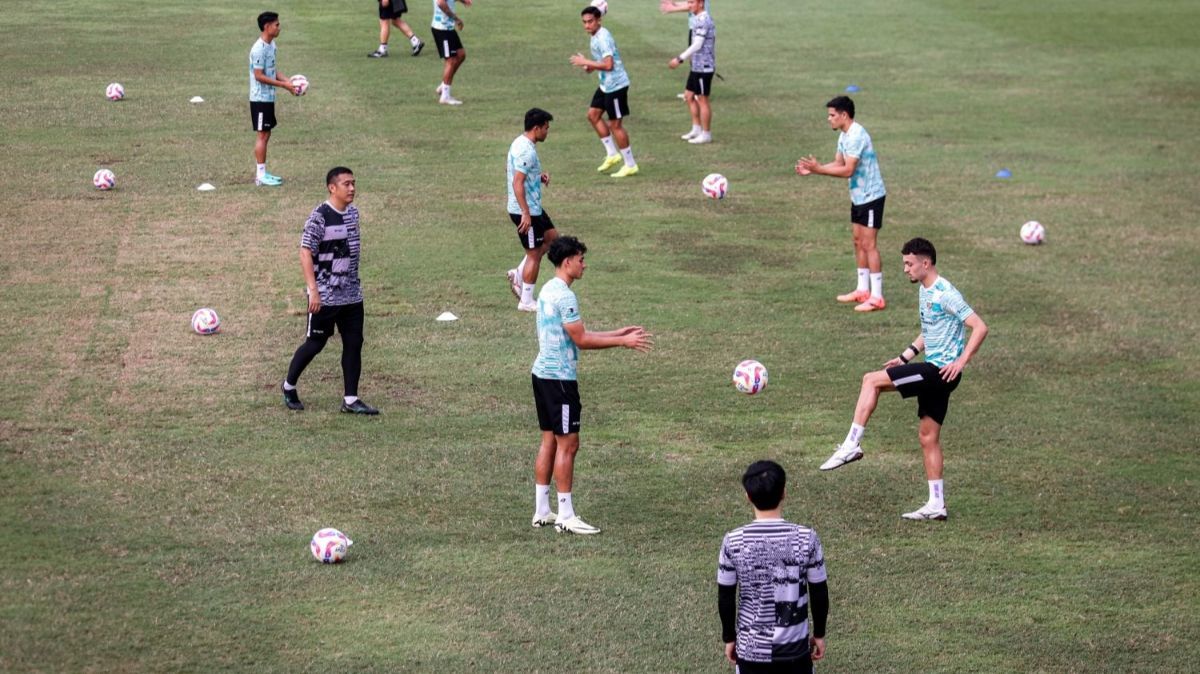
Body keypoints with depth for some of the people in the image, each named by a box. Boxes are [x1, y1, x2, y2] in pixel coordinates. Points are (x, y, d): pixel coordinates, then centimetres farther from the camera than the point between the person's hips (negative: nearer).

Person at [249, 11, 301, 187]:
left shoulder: (271, 45, 9)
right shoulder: (259, 49, -20)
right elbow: (259, 76, -22)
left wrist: (289, 81, 2)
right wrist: (283, 85, -21)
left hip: (269, 98, 9)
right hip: (260, 98, -9)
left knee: (266, 134, 12)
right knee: (262, 135, -5)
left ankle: (261, 172, 18)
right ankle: (261, 175, -1)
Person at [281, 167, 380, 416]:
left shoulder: (353, 212, 7)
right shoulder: (320, 216, -16)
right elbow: (305, 253, -17)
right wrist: (313, 290, -21)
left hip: (352, 294, 7)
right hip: (325, 296, -7)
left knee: (354, 343, 4)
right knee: (315, 343, 3)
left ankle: (351, 400, 9)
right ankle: (289, 386, 24)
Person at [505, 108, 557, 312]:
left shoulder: (520, 143, 9)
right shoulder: (527, 151, -23)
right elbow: (517, 183, -28)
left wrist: (539, 177, 9)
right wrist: (526, 214, -27)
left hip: (532, 208, 10)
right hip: (526, 211, -10)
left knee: (551, 236, 22)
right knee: (534, 254, 1)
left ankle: (519, 274, 19)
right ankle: (526, 302, 10)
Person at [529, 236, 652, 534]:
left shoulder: (548, 290, 13)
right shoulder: (564, 296, -18)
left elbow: (577, 335, 17)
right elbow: (581, 340, -18)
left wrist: (620, 333, 17)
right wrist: (623, 342, -11)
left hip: (543, 373, 10)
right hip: (559, 378, -10)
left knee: (549, 440, 13)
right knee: (568, 443, -5)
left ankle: (542, 512, 17)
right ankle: (566, 517, -3)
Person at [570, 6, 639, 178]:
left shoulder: (603, 38, -22)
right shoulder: (595, 36, 9)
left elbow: (608, 65, -30)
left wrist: (586, 62, -22)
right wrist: (591, 67, 5)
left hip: (616, 85, -10)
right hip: (605, 85, 10)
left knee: (615, 125, -3)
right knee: (593, 114, 14)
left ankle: (630, 165, 7)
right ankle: (612, 154, 21)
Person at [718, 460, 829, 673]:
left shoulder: (733, 542, -13)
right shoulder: (806, 538, -14)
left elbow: (726, 598, -4)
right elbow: (819, 594, -4)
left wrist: (729, 638, 11)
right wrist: (819, 634, 12)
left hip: (751, 647, 0)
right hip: (794, 647, 0)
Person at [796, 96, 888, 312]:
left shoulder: (856, 136, -23)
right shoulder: (844, 136, 9)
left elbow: (847, 170, -26)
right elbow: (838, 164, 12)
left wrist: (819, 168, -24)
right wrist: (812, 170, 0)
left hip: (871, 196, -10)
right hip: (858, 196, 10)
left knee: (868, 244, -9)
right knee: (858, 241, 14)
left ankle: (876, 298, -7)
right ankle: (863, 290, 23)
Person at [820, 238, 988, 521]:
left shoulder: (945, 293, -16)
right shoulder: (923, 291, 14)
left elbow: (980, 327, -20)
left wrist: (961, 362, -24)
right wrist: (905, 356, 19)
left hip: (942, 370, -10)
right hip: (933, 372, 10)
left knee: (872, 380, -14)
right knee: (928, 436, 11)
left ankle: (851, 445, -14)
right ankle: (936, 505, 14)